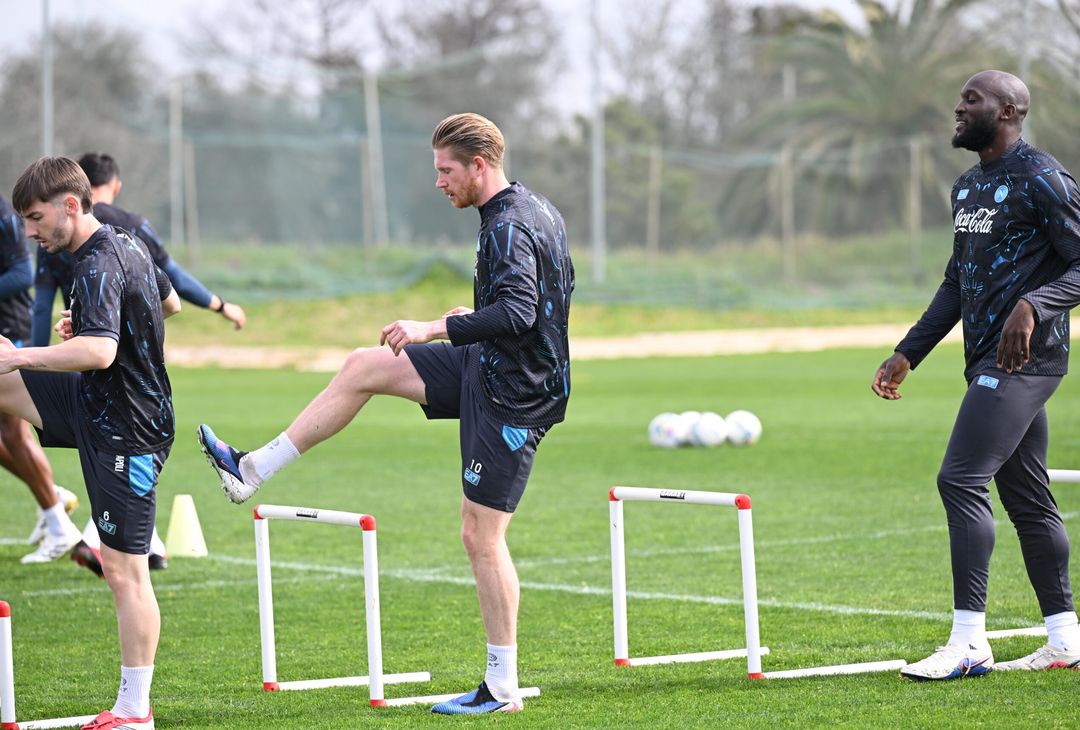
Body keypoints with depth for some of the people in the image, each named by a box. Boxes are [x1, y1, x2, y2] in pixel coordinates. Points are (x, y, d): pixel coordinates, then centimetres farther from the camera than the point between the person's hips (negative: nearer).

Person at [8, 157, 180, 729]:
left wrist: (19, 358, -29)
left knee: (125, 571, -5)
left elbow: (98, 353, -37)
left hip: (124, 433, -10)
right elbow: (170, 303, 25)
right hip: (97, 405, 10)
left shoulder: (97, 268, -23)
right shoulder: (128, 245, 7)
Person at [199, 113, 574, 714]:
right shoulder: (538, 209, 9)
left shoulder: (507, 228, -22)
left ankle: (504, 688, 2)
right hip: (487, 370, 10)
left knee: (482, 536, -5)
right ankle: (254, 469, 16)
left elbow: (518, 312, -33)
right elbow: (556, 290, 21)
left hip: (512, 394, -10)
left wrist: (436, 329, -29)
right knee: (365, 367, 10)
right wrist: (476, 318, 19)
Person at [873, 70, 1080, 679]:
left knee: (962, 480, -16)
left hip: (1026, 355, -9)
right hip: (987, 359, 9)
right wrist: (908, 354, 22)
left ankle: (970, 644, -15)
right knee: (1027, 497, 10)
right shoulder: (968, 187, 19)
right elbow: (957, 281, 26)